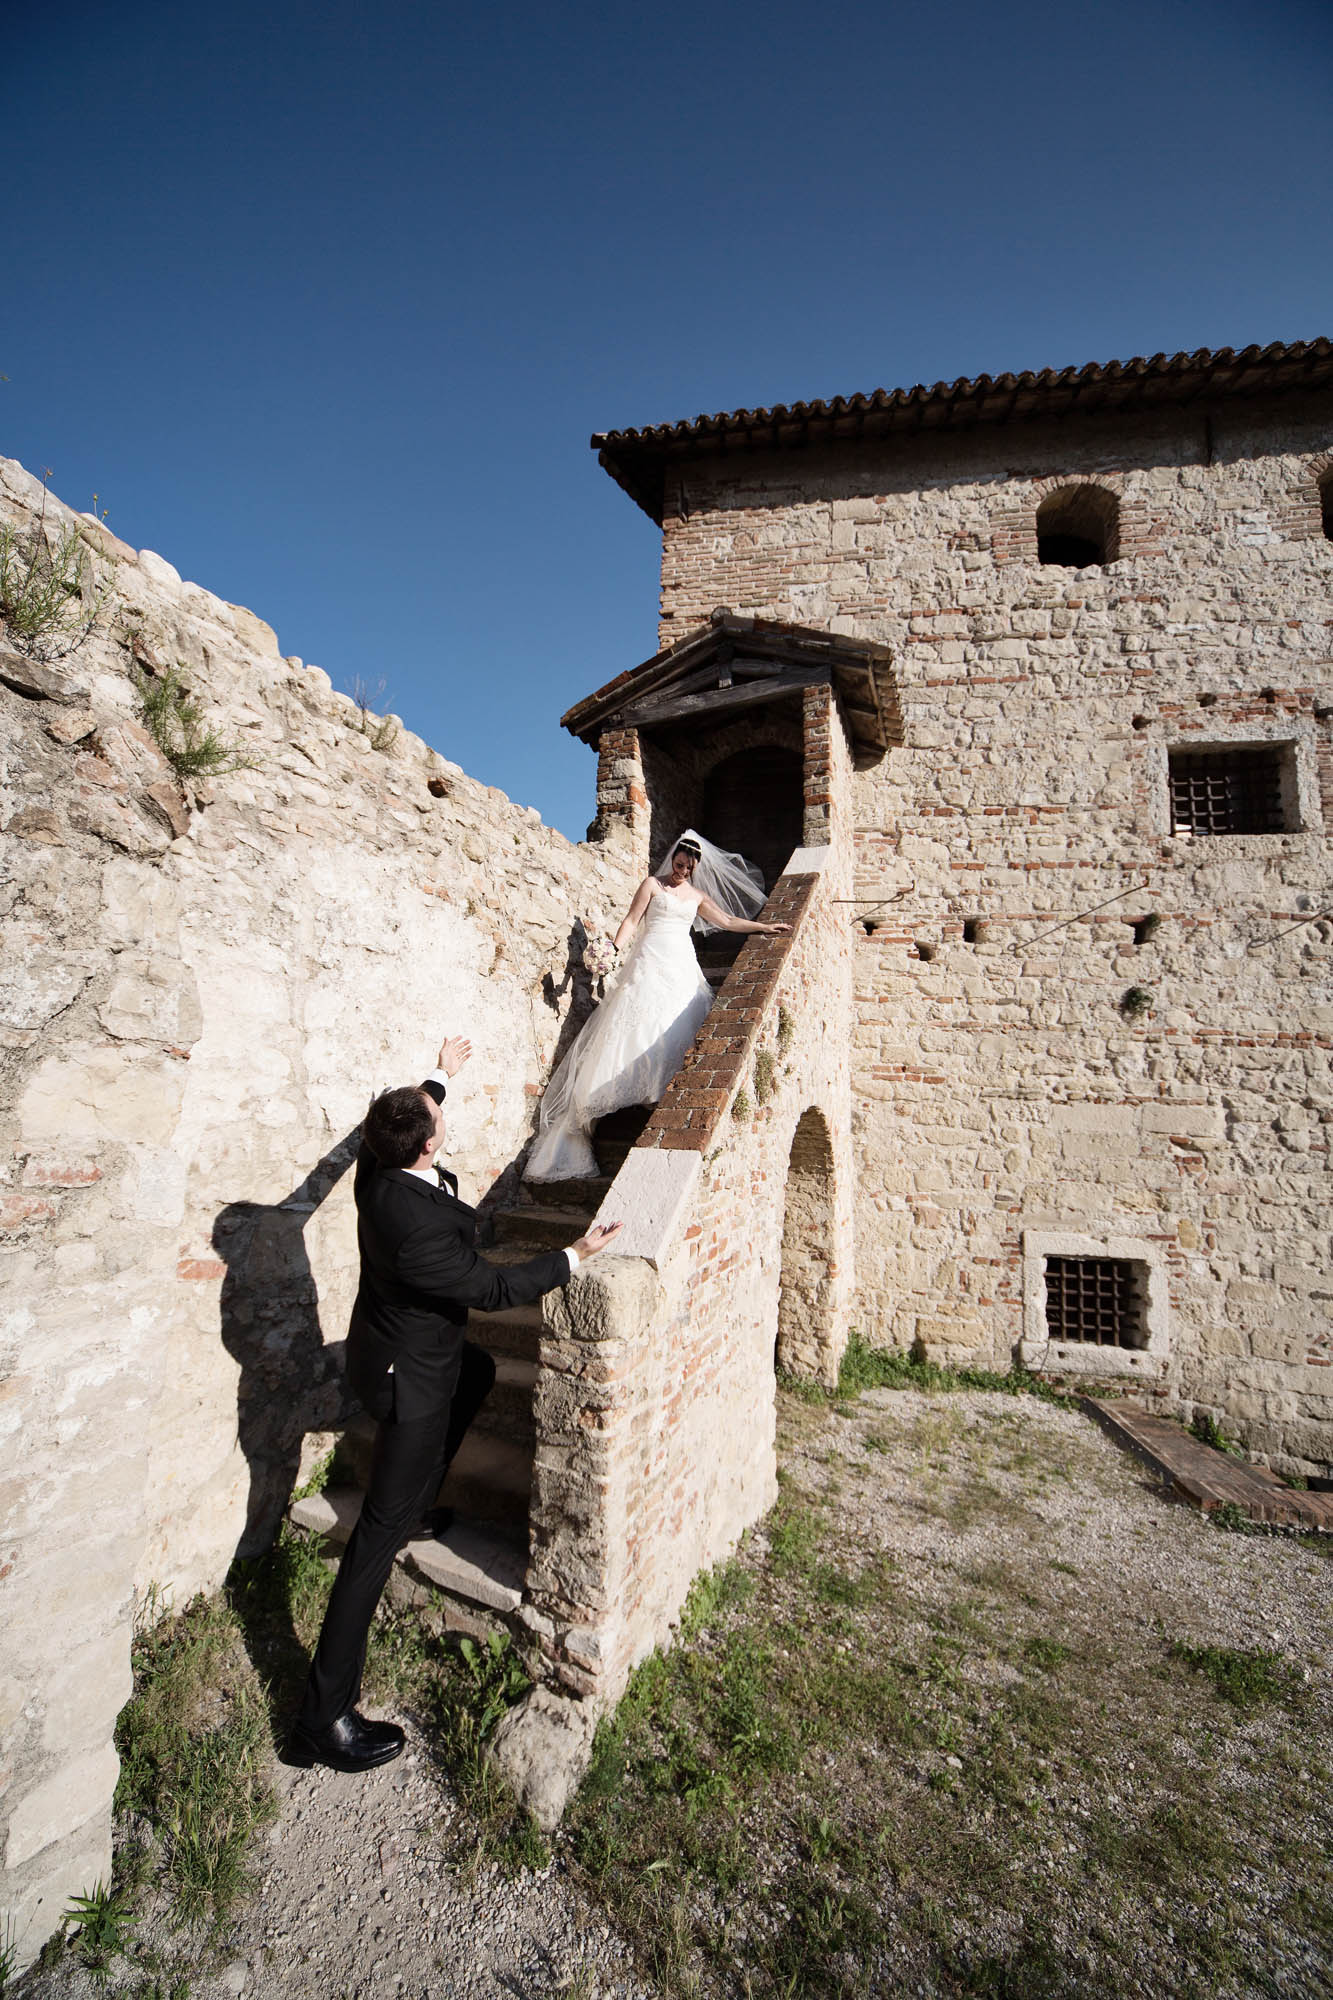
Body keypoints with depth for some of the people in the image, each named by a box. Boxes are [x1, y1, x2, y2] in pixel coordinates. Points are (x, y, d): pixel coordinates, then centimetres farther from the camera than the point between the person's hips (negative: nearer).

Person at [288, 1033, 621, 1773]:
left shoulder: (378, 1168, -13)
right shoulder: (416, 1224, -38)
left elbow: (406, 1112, 10)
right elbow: (493, 1287, -26)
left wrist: (440, 1076, 26)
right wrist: (574, 1256, -16)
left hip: (404, 1346, 9)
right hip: (409, 1378, -9)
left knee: (479, 1370, 35)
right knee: (380, 1537, 0)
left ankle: (422, 1492, 52)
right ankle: (324, 1717, 11)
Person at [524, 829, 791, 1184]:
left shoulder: (698, 896, 20)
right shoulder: (652, 884, 8)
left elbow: (728, 920, 24)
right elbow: (631, 920, 2)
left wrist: (765, 927, 23)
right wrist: (615, 949, -12)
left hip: (682, 965, 4)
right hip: (651, 960, -4)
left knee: (679, 1025, -8)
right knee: (642, 1020, -15)